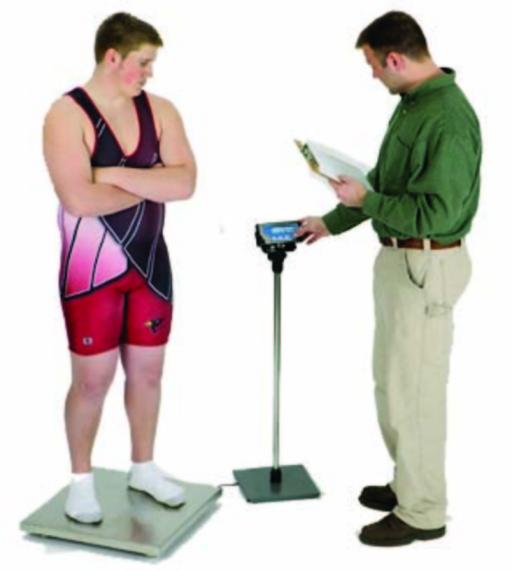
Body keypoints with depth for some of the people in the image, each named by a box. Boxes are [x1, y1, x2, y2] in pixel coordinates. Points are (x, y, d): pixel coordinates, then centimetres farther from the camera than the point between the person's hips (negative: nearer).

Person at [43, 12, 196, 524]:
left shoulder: (159, 110, 3)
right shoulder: (68, 114, -12)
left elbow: (185, 182, -9)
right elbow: (78, 199, -25)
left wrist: (118, 175, -18)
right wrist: (150, 185, -12)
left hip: (150, 265, 5)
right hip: (91, 271, -5)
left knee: (147, 371, 14)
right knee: (92, 380, 4)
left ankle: (143, 467, 33)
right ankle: (81, 479, 24)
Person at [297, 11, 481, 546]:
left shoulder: (448, 117, -22)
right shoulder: (411, 103, 9)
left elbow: (436, 212, -25)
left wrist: (364, 200, -17)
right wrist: (332, 221, 21)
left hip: (427, 266, -10)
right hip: (397, 258, 10)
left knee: (413, 387, 0)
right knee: (392, 377, 19)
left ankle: (422, 512, 15)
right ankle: (409, 482, 35)